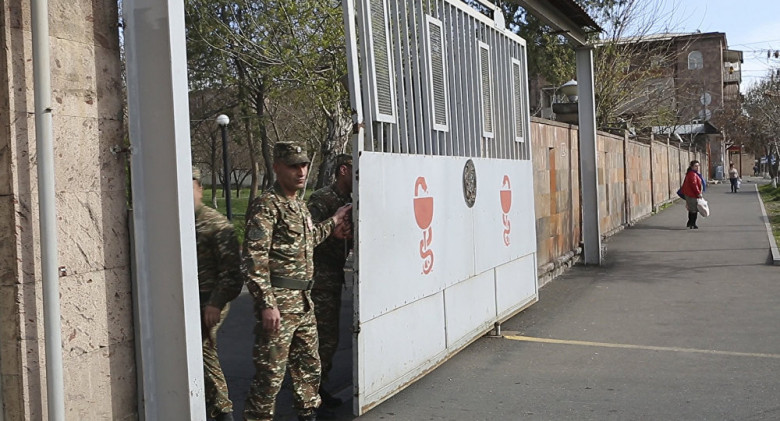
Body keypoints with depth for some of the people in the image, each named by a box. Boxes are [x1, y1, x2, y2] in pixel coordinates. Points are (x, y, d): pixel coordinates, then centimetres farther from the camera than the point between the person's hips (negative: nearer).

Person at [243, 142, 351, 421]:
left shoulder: (300, 206, 16)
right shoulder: (266, 206, -13)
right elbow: (254, 259, -20)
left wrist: (333, 222, 33)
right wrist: (267, 304, -24)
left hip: (303, 301, 9)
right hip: (278, 302, -9)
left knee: (308, 365, 19)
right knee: (271, 372, -4)